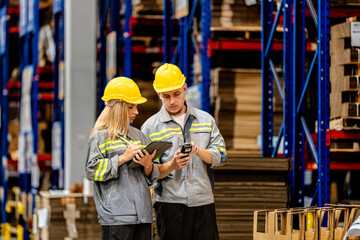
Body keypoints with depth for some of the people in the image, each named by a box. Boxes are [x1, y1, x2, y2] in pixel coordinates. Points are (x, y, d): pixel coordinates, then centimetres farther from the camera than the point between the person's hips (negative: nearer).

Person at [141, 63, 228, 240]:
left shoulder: (206, 120, 13)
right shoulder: (150, 127, 5)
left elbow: (220, 156, 6)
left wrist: (199, 151, -14)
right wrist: (172, 166, -19)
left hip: (203, 201, 2)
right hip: (170, 204, -2)